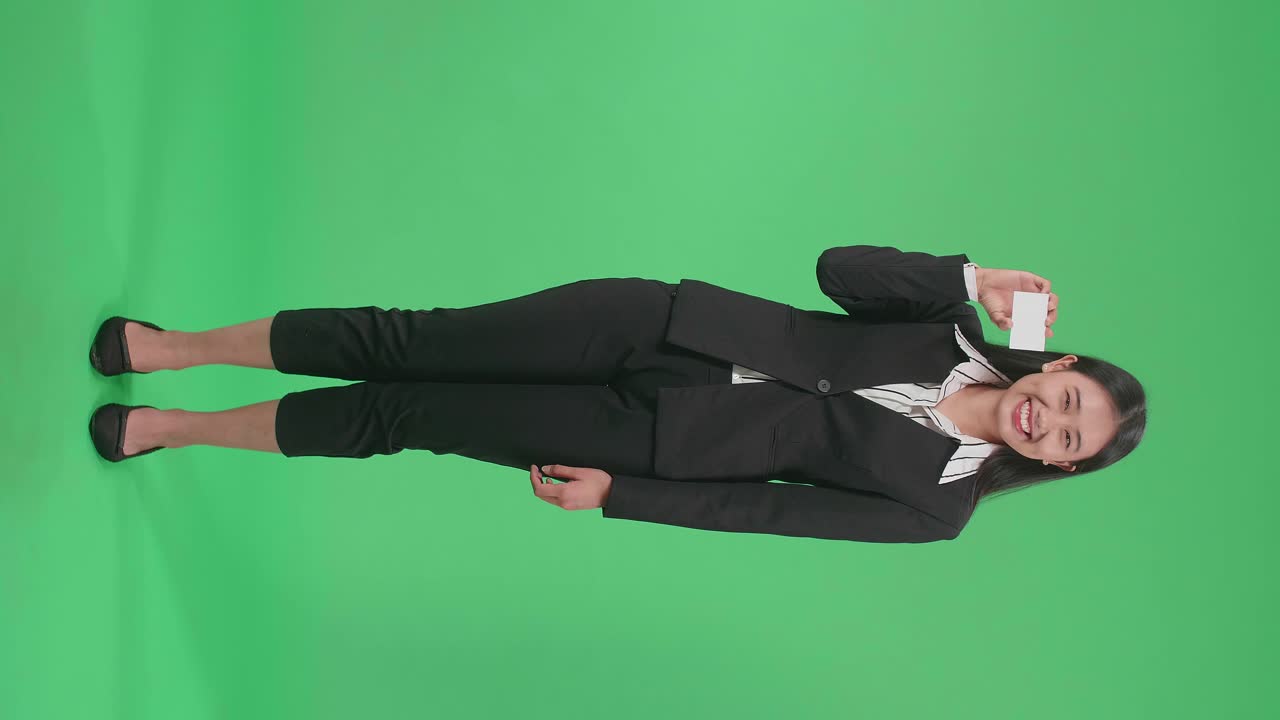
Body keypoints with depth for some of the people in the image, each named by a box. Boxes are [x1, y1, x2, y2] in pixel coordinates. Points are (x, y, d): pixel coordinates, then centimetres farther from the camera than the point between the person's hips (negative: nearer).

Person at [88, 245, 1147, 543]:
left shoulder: (937, 504, -3)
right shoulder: (956, 334, 4)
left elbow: (772, 506, -6)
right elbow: (840, 268, -4)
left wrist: (616, 495, -8)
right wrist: (970, 281, -18)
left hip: (654, 438, -1)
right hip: (656, 325, 2)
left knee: (403, 417, -3)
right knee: (417, 343, -8)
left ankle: (175, 428, 14)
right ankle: (177, 347, 10)